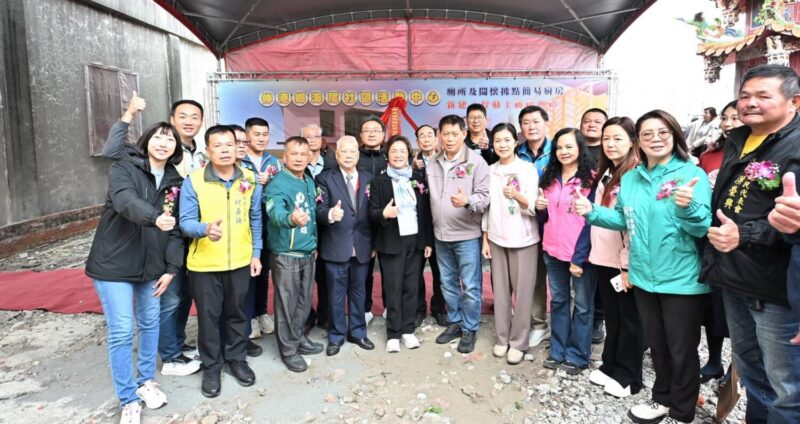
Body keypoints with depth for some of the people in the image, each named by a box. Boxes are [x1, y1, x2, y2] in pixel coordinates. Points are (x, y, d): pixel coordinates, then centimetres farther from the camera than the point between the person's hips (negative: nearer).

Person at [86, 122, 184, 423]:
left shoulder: (175, 182, 5)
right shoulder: (123, 169, -9)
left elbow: (176, 229, 4)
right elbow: (125, 200, -31)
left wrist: (171, 268, -4)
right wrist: (155, 217, -51)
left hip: (151, 267, 5)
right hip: (114, 264, -4)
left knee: (150, 324, 15)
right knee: (122, 332, -3)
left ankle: (146, 380, 36)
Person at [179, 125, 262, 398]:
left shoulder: (249, 180, -1)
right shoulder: (193, 181, -10)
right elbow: (186, 222, -13)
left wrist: (256, 253, 4)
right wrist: (205, 228, -35)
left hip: (240, 261, 3)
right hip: (204, 264, -2)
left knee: (237, 313, 16)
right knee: (208, 316, 9)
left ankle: (236, 359, 35)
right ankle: (211, 367, 28)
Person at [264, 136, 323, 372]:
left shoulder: (310, 182, 9)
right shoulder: (277, 184, -16)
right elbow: (275, 211, -34)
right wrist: (291, 218, -55)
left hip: (308, 252, 7)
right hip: (285, 254, -7)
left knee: (304, 300, 17)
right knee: (287, 303, 5)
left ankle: (298, 338, 35)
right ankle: (288, 349, 19)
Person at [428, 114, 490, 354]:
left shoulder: (476, 161, -8)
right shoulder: (434, 164, 9)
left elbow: (485, 195, -13)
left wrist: (467, 201, -32)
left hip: (467, 235, -5)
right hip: (441, 235, 6)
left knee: (470, 286, 3)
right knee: (448, 284, 16)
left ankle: (469, 330, 18)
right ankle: (454, 323, 31)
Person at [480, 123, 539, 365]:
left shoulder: (528, 169, -6)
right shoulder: (490, 171, 7)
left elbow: (533, 207, -11)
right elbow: (487, 206, 11)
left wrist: (517, 196, -31)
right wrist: (485, 238, 8)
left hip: (523, 239, -3)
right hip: (497, 238, 4)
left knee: (522, 292, 2)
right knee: (500, 290, 9)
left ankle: (518, 342, 14)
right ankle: (502, 338, 22)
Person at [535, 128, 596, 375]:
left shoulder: (590, 180, -9)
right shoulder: (549, 178, 9)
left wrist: (579, 258, -15)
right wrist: (540, 208, -8)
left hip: (580, 254, -5)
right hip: (553, 251, 6)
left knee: (582, 305, 7)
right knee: (558, 301, 15)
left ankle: (577, 355, 20)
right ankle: (558, 351, 27)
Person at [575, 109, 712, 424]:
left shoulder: (692, 174, -12)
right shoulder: (630, 178, 6)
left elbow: (703, 227, -18)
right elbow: (623, 219, 14)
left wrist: (688, 207, -38)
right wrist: (592, 212, 0)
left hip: (682, 280, -5)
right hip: (644, 277, 6)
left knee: (682, 350, 9)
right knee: (656, 344, 22)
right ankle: (662, 399, 42)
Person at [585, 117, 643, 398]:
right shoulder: (606, 174, 14)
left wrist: (628, 265, -18)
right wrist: (593, 251, 13)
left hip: (625, 262, -7)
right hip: (604, 258, 7)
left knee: (629, 318, 7)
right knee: (611, 315, 18)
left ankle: (628, 377, 21)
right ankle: (610, 367, 31)